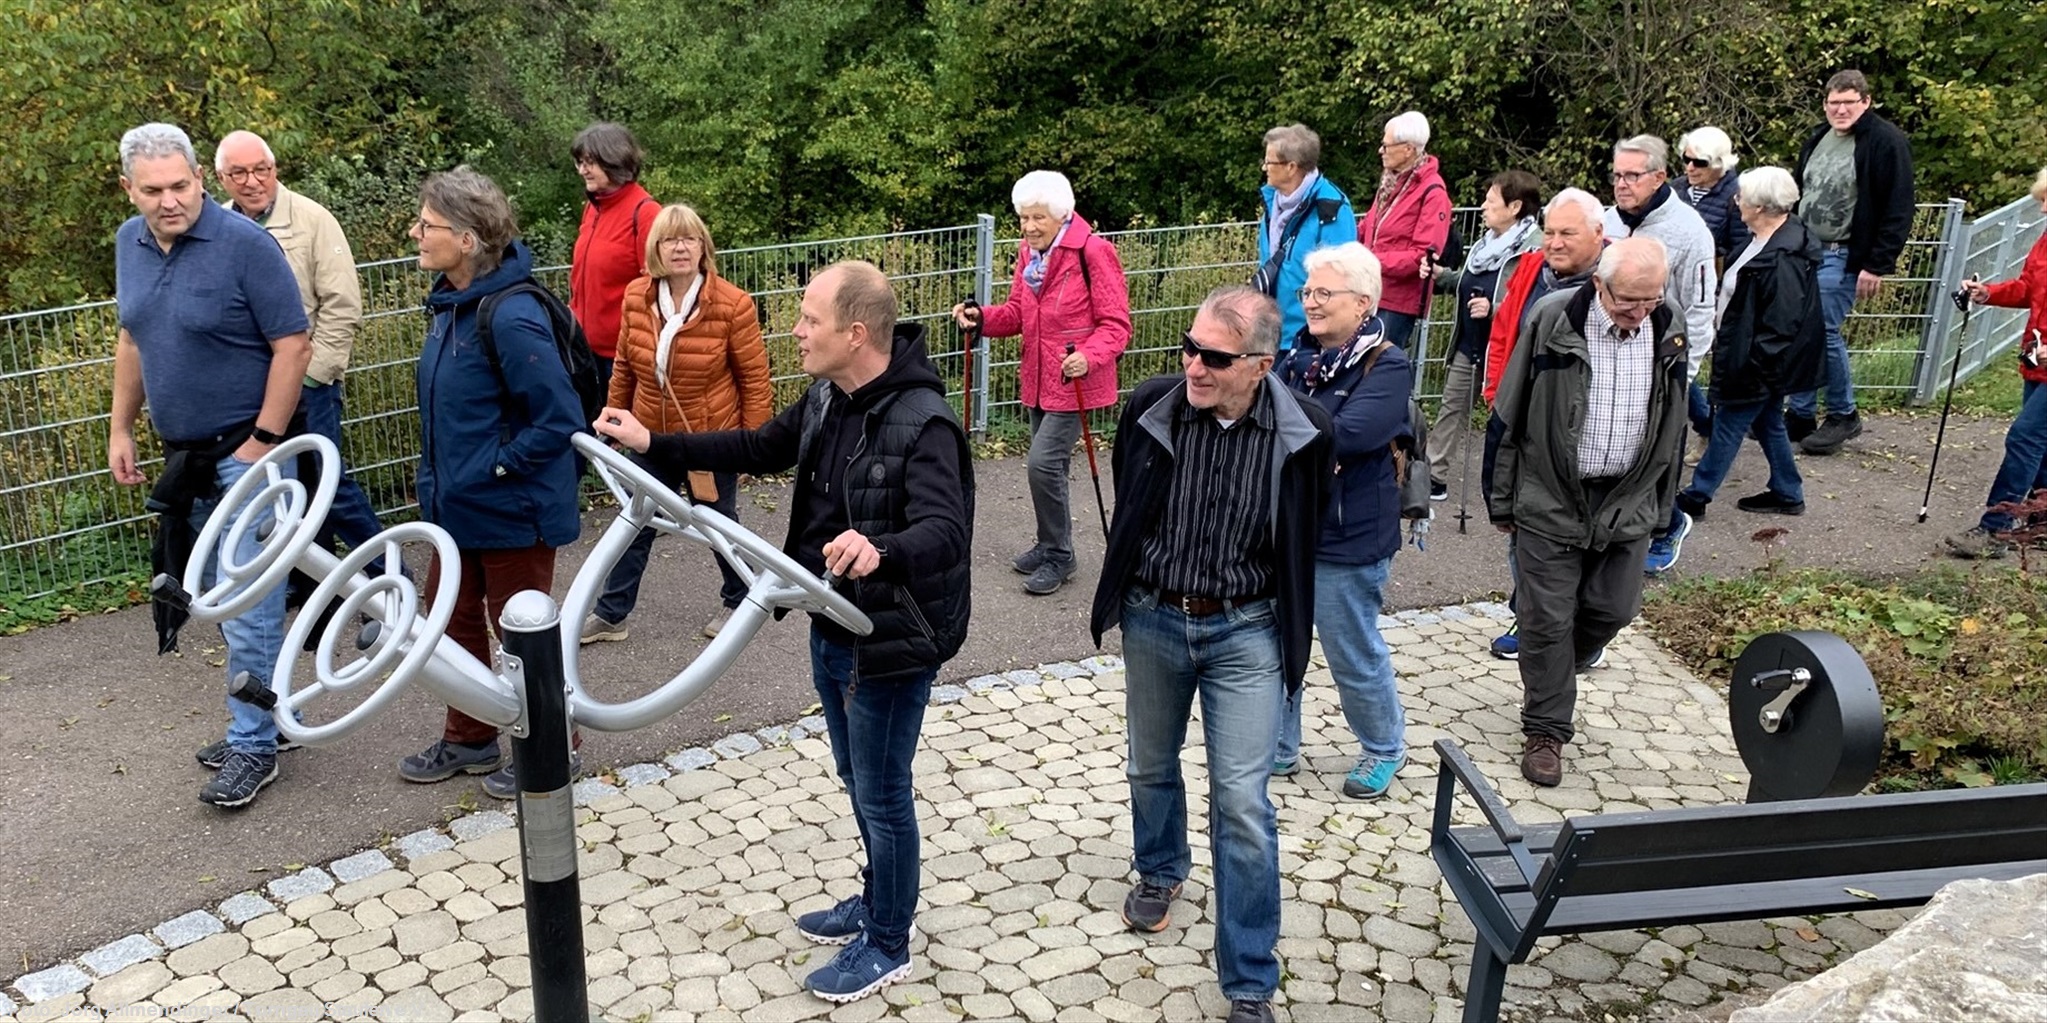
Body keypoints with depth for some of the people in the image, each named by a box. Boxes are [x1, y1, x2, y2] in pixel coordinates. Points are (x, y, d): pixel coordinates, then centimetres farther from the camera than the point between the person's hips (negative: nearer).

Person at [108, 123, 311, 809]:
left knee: (248, 608, -4)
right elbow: (131, 339, 18)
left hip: (247, 452, -7)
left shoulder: (245, 243, -15)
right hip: (185, 456, 7)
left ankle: (253, 746, 8)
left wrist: (263, 443, -18)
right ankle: (272, 716, 29)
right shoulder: (130, 243, 6)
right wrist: (121, 428, 15)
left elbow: (292, 346, -16)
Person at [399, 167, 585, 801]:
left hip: (511, 511, -9)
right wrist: (439, 478, 13)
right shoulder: (449, 301, 3)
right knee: (455, 619, 20)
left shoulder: (510, 317, -26)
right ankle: (469, 740, 39)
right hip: (456, 505, 9)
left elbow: (559, 419, -26)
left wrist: (496, 466, -18)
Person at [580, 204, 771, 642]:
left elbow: (755, 379, -11)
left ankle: (738, 599, 38)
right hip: (652, 438, 4)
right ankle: (611, 614, 25)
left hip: (714, 439, -3)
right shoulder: (636, 297, -6)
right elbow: (624, 367, 7)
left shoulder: (732, 304, -17)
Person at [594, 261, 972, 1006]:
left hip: (892, 642, -9)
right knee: (857, 780, 24)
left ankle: (887, 946, 28)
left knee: (881, 795, 8)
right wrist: (654, 445, 10)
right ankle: (878, 899, 46)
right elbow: (761, 448, 16)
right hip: (831, 629, 9)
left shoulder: (922, 424, -28)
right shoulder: (827, 400, 0)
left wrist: (879, 550, -60)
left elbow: (945, 533, -39)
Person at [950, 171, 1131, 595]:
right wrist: (982, 318, -6)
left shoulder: (1093, 252, -15)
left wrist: (1089, 356, -32)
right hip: (1038, 379, 8)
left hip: (1075, 380, -8)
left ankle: (1058, 556, 2)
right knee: (1047, 463, 16)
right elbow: (1018, 314, 13)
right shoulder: (1028, 252, 9)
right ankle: (1052, 545, 33)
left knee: (1043, 462, -14)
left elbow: (1115, 323, -15)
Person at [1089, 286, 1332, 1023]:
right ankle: (1159, 872, 53)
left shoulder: (1304, 431, -16)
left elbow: (1304, 538, 3)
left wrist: (1288, 630, 11)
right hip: (1154, 621, 3)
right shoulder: (1149, 408, -12)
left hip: (1245, 633, -2)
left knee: (1243, 804, -3)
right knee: (1151, 767, 22)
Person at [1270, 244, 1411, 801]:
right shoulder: (1301, 357, 5)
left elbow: (1346, 434, -29)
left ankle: (1384, 749, 35)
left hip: (1346, 540, -6)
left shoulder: (1387, 366, -14)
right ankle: (1278, 749, 35)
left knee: (1355, 656, 10)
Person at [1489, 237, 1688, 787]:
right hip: (1551, 497, -4)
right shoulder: (1553, 319, -13)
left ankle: (1549, 675, 39)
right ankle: (1545, 730, 17)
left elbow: (1672, 423, 12)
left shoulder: (1667, 328, -1)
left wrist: (1661, 501, 16)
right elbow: (1511, 415, -5)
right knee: (1548, 617, 2)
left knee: (1613, 608, 11)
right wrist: (1504, 499, -2)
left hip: (1627, 500, 4)